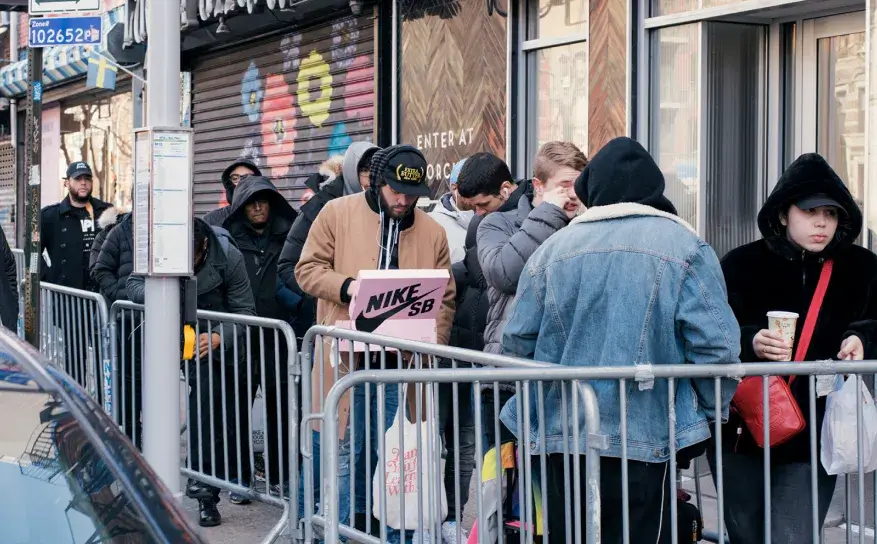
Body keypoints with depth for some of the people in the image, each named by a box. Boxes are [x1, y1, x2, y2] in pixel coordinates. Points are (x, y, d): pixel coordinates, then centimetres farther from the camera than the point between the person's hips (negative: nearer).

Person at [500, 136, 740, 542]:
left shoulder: (553, 248, 4)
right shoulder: (685, 248, -3)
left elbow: (518, 342, 6)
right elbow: (715, 345, -9)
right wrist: (713, 411, 8)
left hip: (559, 436, 2)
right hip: (645, 440, -2)